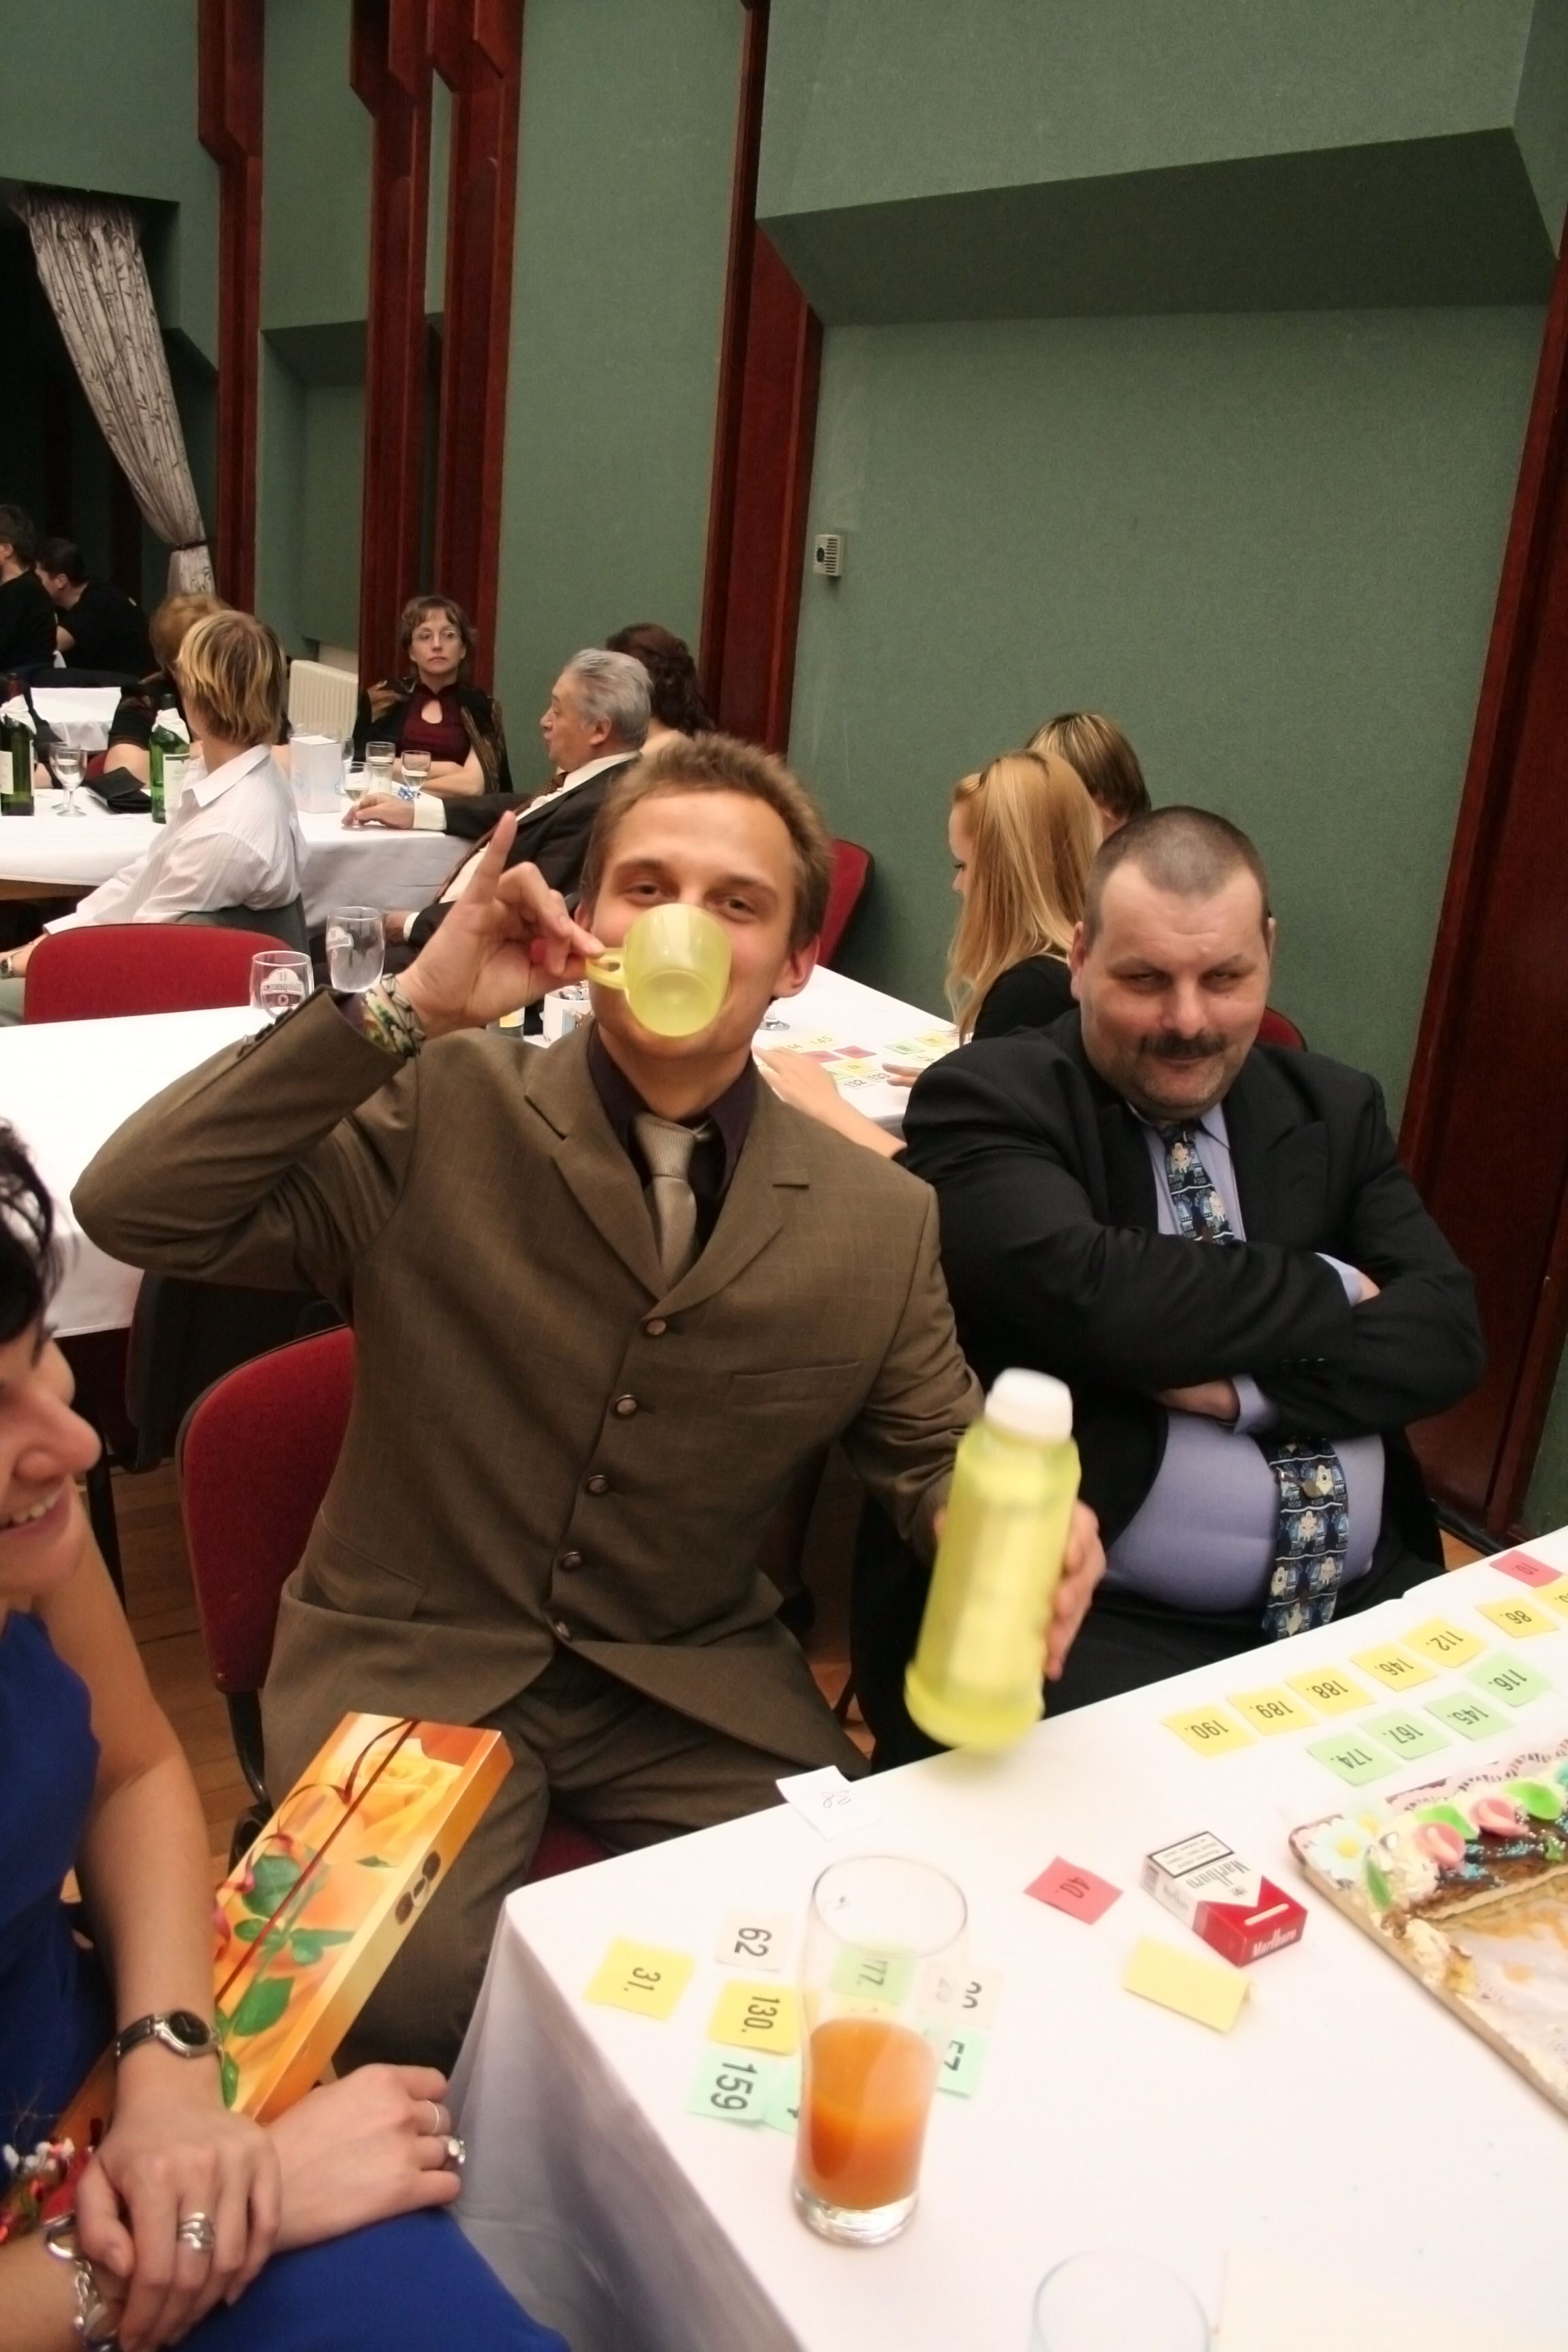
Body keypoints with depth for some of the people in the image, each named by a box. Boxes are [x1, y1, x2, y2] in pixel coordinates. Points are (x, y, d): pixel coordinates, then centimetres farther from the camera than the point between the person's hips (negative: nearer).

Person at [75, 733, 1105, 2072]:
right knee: (422, 2002, -25)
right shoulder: (438, 1119, -9)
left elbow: (935, 1453, 8)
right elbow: (135, 1210, -17)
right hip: (415, 1662, -2)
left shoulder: (882, 1223, -2)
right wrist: (410, 1008, -25)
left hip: (698, 1682, 3)